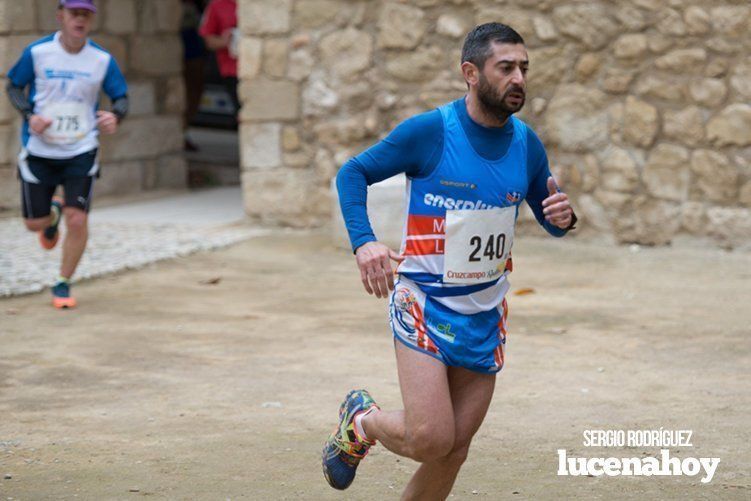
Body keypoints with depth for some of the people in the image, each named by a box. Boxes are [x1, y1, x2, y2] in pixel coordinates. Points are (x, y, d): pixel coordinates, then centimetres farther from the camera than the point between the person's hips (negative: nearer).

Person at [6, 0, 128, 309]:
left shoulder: (102, 60, -5)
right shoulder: (37, 52, -7)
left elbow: (121, 97, 5)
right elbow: (14, 86, 5)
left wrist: (115, 116, -18)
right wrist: (29, 115, -14)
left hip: (81, 152, 0)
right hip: (39, 150, 0)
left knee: (77, 220, -12)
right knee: (34, 223, 7)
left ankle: (63, 284, 8)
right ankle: (53, 215, 47)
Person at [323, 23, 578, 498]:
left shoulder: (527, 143, 2)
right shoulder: (429, 131, -13)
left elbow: (550, 218, 14)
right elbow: (352, 173, -5)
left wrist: (563, 217, -11)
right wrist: (363, 241, -21)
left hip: (485, 313, 5)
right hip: (426, 303, -5)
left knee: (455, 449, 6)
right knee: (430, 438, -16)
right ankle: (361, 420, 17)